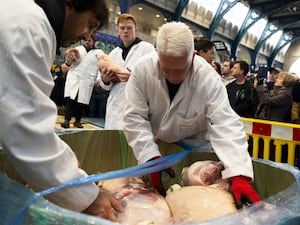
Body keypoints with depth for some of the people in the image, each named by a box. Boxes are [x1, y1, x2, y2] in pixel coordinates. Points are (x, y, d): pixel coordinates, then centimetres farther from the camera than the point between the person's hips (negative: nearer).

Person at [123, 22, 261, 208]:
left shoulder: (209, 79, -28)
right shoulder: (143, 69, -25)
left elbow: (226, 125, -33)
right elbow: (134, 117, -23)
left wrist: (240, 176, -45)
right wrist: (152, 158, -32)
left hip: (194, 145, -1)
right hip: (153, 143, 2)